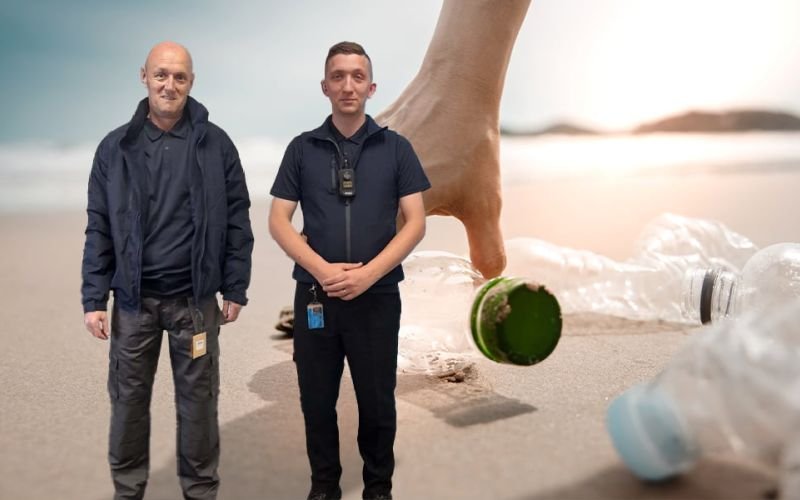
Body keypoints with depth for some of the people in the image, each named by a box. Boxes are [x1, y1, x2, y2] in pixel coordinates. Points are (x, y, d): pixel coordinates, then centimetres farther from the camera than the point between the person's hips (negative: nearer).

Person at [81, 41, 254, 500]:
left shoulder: (216, 144, -1)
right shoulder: (116, 147, 2)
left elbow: (237, 222, 1)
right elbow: (99, 229, 3)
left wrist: (235, 289, -1)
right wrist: (94, 298, -1)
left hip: (194, 298, -1)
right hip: (133, 298, 1)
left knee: (198, 401, 9)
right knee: (129, 399, 11)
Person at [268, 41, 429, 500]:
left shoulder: (396, 148, 3)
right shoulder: (302, 148, 5)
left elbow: (415, 223, -2)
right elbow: (279, 221, 1)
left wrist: (368, 273, -15)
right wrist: (322, 269, -14)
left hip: (378, 296, -1)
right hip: (315, 296, 1)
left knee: (377, 402, 8)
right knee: (317, 401, 10)